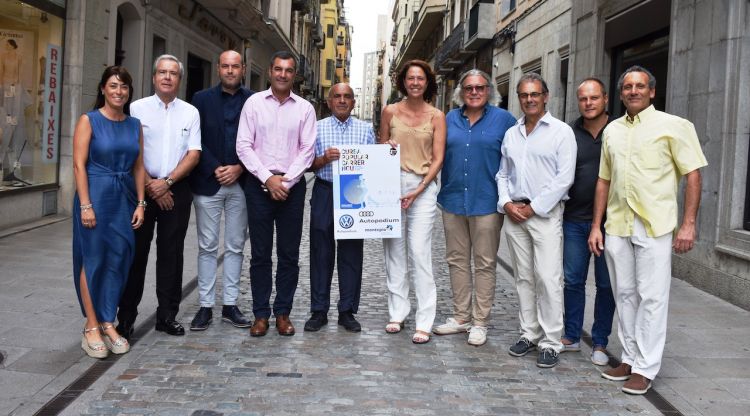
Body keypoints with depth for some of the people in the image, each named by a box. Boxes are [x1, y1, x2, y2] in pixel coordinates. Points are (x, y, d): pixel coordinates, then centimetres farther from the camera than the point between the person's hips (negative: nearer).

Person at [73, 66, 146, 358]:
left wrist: (140, 203, 5)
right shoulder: (89, 121, -4)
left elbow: (138, 167, 11)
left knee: (117, 260, 7)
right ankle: (91, 327, 10)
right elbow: (79, 165, -8)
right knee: (93, 260, 1)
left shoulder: (134, 125, 9)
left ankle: (108, 323, 18)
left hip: (125, 198, 5)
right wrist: (85, 205, -14)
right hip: (96, 195, -4)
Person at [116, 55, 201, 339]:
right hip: (141, 188, -1)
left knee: (171, 254, 5)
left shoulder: (190, 113, 8)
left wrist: (167, 182, -10)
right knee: (136, 252, 2)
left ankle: (167, 315, 14)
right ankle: (126, 317, 10)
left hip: (177, 190, 2)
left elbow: (193, 154, 1)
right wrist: (151, 186, -9)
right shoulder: (137, 109, 3)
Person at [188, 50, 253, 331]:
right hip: (208, 182, -1)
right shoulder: (202, 99, 6)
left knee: (235, 246, 7)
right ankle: (205, 306, 10)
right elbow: (196, 141, 0)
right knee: (207, 247, 3)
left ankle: (230, 305, 15)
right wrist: (216, 169, -10)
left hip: (241, 182, 1)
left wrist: (240, 168, -10)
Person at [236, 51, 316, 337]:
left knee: (289, 254, 5)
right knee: (260, 253, 4)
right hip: (258, 184, -1)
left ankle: (283, 312, 15)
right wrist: (268, 178, -10)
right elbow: (244, 146, -2)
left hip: (292, 186, 1)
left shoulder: (305, 108, 6)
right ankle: (261, 313, 12)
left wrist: (286, 182, -9)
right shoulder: (254, 102, 3)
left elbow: (307, 150, 1)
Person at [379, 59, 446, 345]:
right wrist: (388, 148, -5)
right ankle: (397, 313, 16)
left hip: (423, 187, -2)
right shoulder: (390, 111, 9)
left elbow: (438, 159, 0)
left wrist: (418, 190, -10)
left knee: (419, 252, -9)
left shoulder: (436, 116, 3)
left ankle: (424, 321, -4)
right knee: (394, 250, 5)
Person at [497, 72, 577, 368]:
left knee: (548, 279, -8)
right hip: (513, 213, 5)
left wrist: (533, 207, -11)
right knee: (523, 278, 9)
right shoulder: (511, 134, 15)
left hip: (545, 214, -5)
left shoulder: (561, 131, -1)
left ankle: (550, 343, -2)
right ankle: (529, 334, 19)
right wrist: (506, 203, 0)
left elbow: (564, 178, -8)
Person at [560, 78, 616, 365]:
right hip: (574, 220, 2)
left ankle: (600, 343, 18)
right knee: (572, 280, 9)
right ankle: (571, 337, 23)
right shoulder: (569, 133, 5)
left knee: (606, 284, 6)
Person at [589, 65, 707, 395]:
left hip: (655, 226, -5)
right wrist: (596, 226, 11)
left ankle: (645, 368, 8)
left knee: (652, 297, -1)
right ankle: (630, 358, 24)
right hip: (617, 226, 5)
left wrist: (688, 224, -11)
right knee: (624, 294, 11)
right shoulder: (612, 130, 13)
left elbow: (693, 174, -4)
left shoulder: (673, 126, -2)